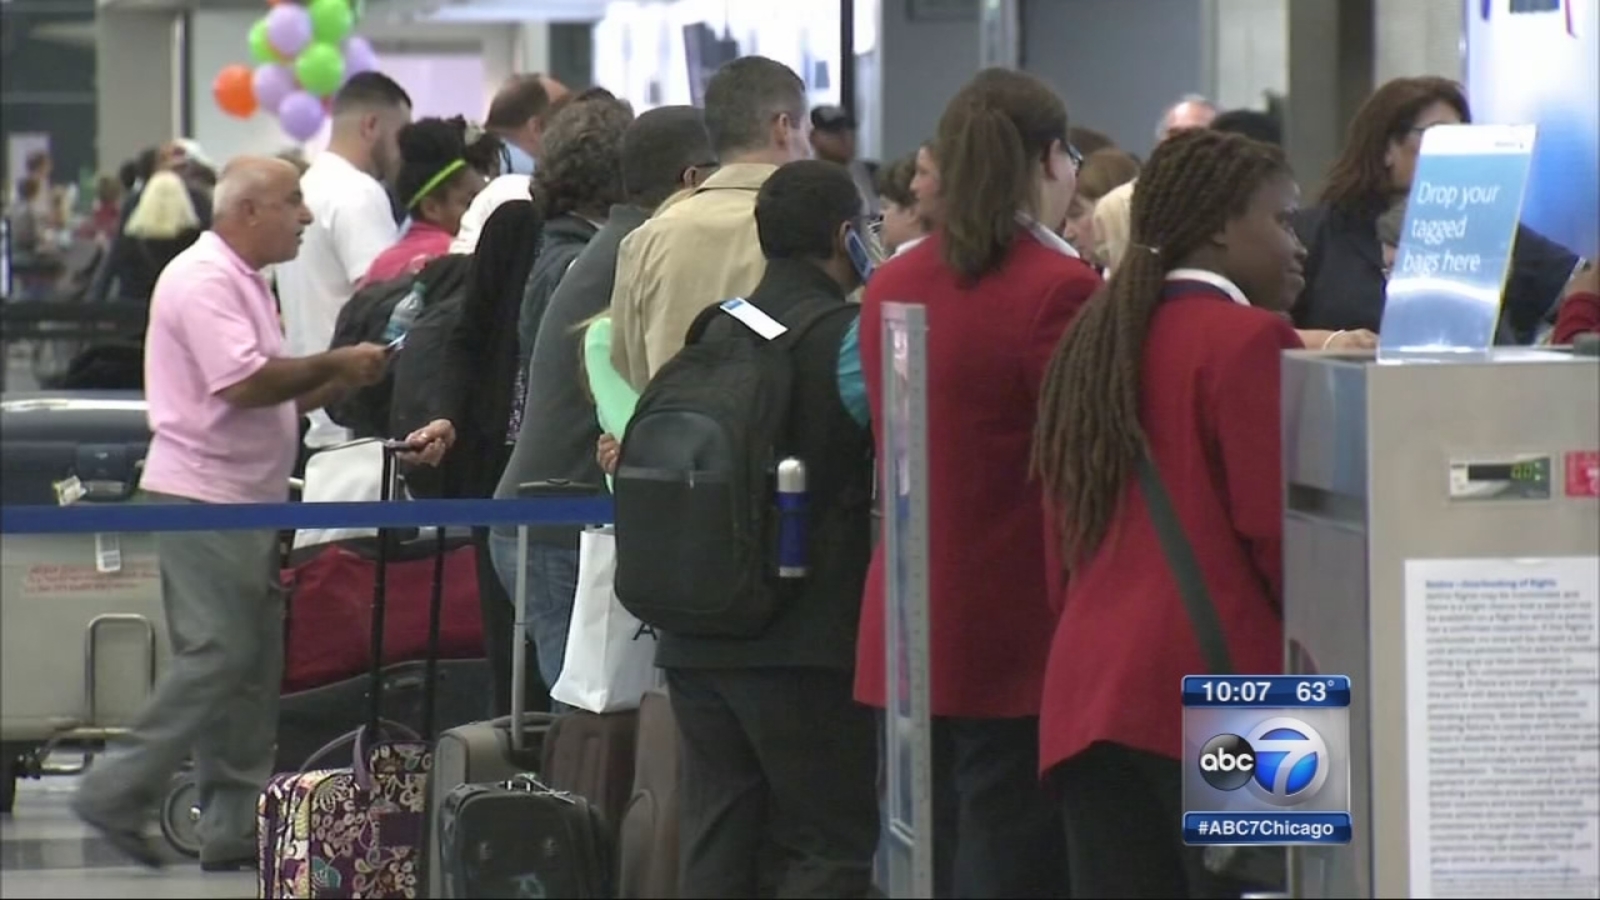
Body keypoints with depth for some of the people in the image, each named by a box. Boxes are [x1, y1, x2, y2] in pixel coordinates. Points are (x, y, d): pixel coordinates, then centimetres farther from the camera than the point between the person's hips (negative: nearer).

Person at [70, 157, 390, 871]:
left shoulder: (243, 282, 20)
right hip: (203, 496, -10)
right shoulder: (205, 280, -13)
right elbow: (242, 384, -23)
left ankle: (237, 825, 9)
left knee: (254, 663, 8)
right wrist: (335, 364, -13)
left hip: (246, 499, 10)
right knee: (218, 655, -13)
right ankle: (118, 791, -8)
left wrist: (341, 381, 8)